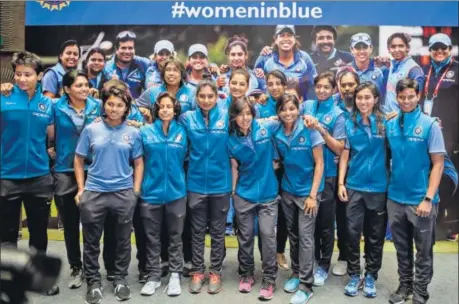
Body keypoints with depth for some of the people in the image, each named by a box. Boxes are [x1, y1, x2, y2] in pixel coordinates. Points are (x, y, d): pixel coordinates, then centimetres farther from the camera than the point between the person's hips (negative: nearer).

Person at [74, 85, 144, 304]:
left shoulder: (133, 133, 2)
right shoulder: (91, 130, 1)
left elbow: (138, 163, 6)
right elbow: (79, 160, 5)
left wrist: (136, 190, -2)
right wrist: (81, 189, -1)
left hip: (124, 193, 0)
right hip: (94, 192, 0)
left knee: (123, 240, 12)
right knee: (91, 241, 9)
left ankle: (120, 279, 29)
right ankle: (93, 281, 25)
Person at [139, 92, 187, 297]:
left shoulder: (182, 132, 3)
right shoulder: (145, 132, 1)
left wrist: (179, 178, 6)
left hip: (176, 191, 0)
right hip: (151, 191, 0)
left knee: (175, 236, 10)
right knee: (152, 237, 9)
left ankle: (175, 275, 21)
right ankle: (153, 276, 21)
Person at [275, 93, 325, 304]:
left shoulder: (309, 131, -13)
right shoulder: (277, 135, -2)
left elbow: (319, 164, -10)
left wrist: (313, 194, -14)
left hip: (307, 191, -4)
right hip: (287, 191, 4)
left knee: (305, 236, -4)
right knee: (292, 234, 13)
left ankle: (306, 285, 4)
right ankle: (296, 274, 29)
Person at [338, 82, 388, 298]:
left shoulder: (385, 123, -4)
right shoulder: (349, 123, 1)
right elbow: (344, 155, 4)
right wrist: (340, 183, 0)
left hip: (378, 187, -1)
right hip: (354, 186, 1)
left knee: (375, 235, 10)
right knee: (353, 232, 5)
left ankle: (370, 276, 25)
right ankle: (354, 276, 20)